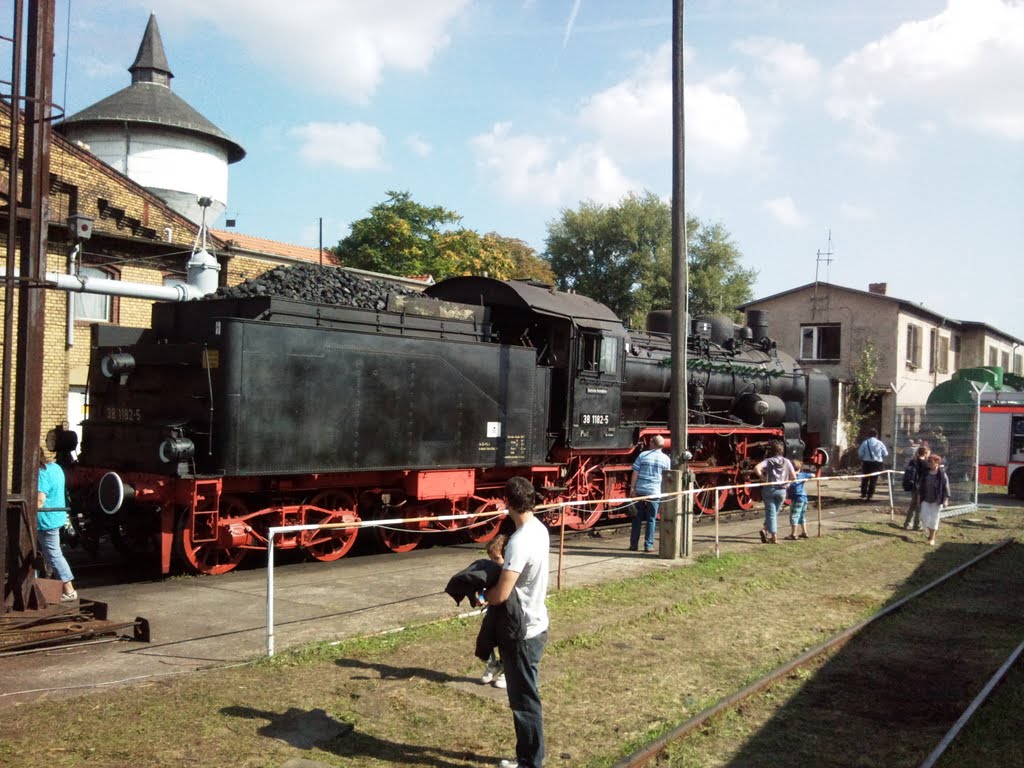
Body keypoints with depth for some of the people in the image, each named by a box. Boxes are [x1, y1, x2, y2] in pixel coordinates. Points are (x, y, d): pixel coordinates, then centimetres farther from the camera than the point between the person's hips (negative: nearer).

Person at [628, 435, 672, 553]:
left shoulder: (643, 455, 0)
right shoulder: (666, 459, 2)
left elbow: (635, 473, -3)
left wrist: (632, 488, 2)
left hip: (640, 491, 0)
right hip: (655, 492, 0)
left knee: (637, 518, 9)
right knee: (651, 520, 7)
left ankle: (634, 544, 11)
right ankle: (648, 545, 6)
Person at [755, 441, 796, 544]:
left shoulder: (768, 461, -2)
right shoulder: (787, 462, 3)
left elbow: (756, 468, -19)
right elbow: (793, 477, 1)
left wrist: (763, 478, -6)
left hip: (769, 489, -1)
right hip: (782, 490, 1)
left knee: (771, 513, 3)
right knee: (774, 513, 18)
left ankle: (774, 537, -2)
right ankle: (765, 530, 8)